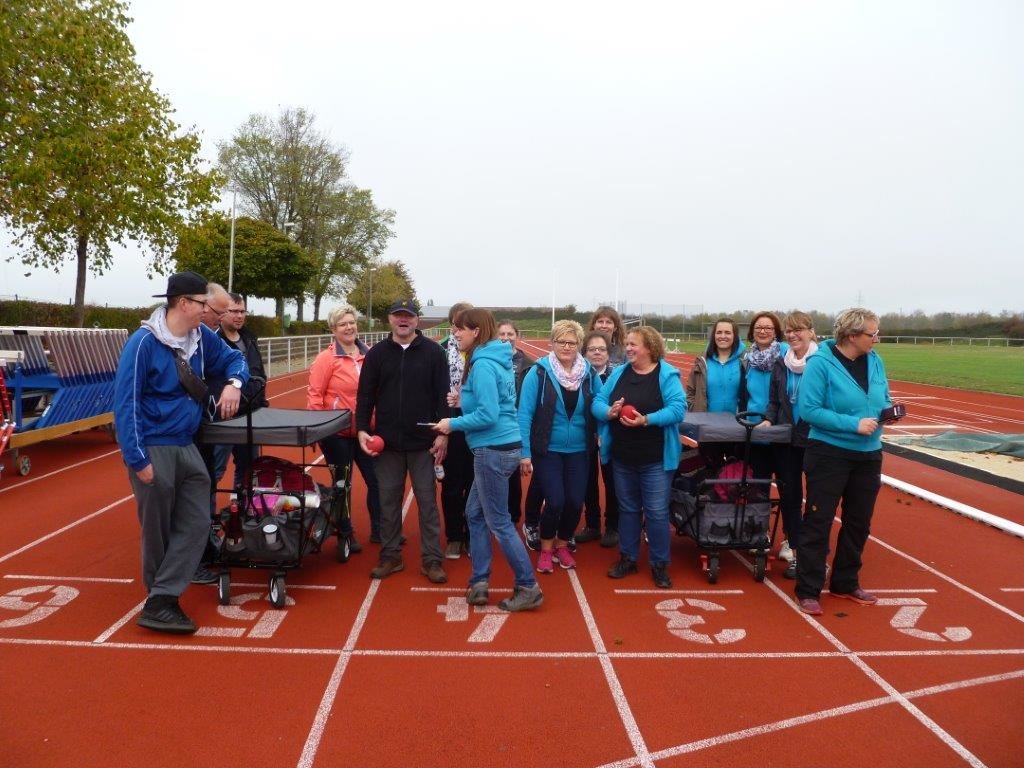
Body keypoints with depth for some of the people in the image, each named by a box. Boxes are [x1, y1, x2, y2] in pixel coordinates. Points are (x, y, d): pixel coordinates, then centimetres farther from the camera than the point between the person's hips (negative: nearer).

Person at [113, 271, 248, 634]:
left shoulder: (202, 336, 2)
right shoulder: (144, 343, -15)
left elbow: (233, 359, 19)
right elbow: (125, 404, -15)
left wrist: (234, 383, -4)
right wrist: (137, 459, -17)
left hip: (187, 447, 6)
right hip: (153, 449, -6)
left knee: (196, 523, -1)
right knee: (158, 530, 6)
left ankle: (160, 602, 5)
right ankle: (159, 601, 23)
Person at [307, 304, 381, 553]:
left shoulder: (368, 355, 0)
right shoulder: (326, 358, -10)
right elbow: (314, 395, -9)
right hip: (337, 433, -4)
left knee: (376, 480, 9)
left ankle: (378, 530, 28)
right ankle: (346, 534, 28)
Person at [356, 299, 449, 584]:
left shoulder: (433, 352, -1)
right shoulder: (376, 353, 5)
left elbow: (442, 395, -3)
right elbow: (365, 395, 6)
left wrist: (443, 433, -9)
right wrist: (362, 429, -4)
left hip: (423, 442, -2)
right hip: (387, 442, 2)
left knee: (427, 501, 5)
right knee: (388, 500, 10)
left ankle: (431, 560, 14)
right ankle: (390, 556, 24)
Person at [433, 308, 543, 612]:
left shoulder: (482, 364, -17)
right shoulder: (494, 359, 12)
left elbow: (488, 415, -22)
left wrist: (453, 423, -11)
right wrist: (466, 400, 11)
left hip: (493, 450, -10)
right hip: (497, 448, 10)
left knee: (498, 522, 2)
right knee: (475, 513, 16)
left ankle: (529, 588, 13)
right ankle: (479, 583, 22)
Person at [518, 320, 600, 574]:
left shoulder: (589, 373, -1)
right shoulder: (539, 372, -11)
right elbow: (525, 413, -11)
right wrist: (524, 452, -13)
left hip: (578, 451, 3)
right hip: (548, 450, -3)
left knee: (575, 502, 5)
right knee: (555, 502, -6)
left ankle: (562, 545, 33)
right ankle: (546, 549, 22)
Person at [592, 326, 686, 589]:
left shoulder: (667, 375, -9)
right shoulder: (619, 373, 5)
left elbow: (678, 408, -19)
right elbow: (597, 402, 3)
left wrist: (646, 420, -28)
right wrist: (609, 412, -19)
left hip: (655, 459, -4)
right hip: (622, 457, 5)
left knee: (656, 512, 2)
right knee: (628, 508, 16)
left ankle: (659, 565, 17)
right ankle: (628, 558, 30)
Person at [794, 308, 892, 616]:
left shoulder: (875, 361, 3)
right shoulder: (821, 363, -15)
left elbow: (883, 400, 15)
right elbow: (809, 410, -20)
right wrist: (854, 424, -23)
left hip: (868, 455, 7)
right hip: (829, 454, -7)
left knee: (859, 522, 16)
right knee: (818, 521, 0)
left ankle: (846, 583, 33)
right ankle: (808, 590, 11)